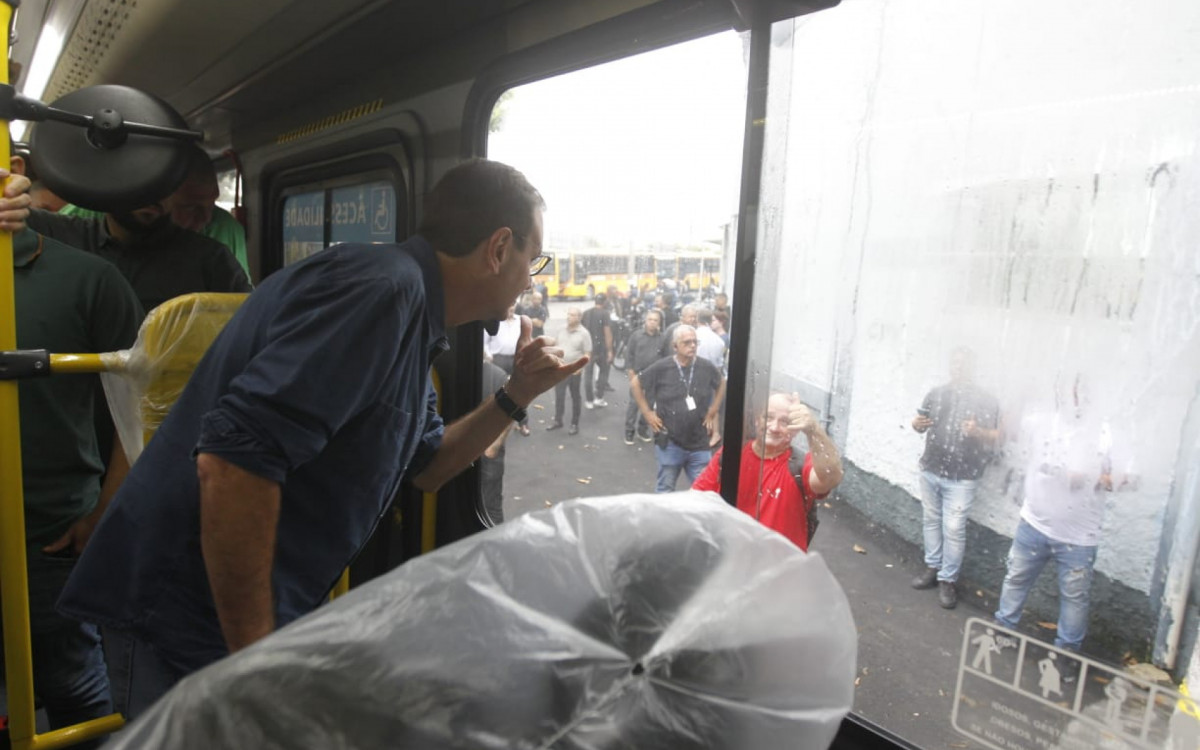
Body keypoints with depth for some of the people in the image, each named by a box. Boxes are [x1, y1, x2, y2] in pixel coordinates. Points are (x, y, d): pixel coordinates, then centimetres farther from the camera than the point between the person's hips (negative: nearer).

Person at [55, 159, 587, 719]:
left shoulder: (410, 319, 8)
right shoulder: (385, 286, -24)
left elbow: (425, 468, 19)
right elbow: (232, 462, -31)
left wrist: (515, 396, 9)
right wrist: (257, 664, -22)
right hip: (189, 626, -9)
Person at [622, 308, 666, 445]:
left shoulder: (663, 338, 1)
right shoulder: (636, 335, -1)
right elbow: (629, 354, -1)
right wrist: (631, 374, -5)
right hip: (638, 376, -2)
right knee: (634, 403, -2)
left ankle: (642, 429, 24)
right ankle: (629, 431, 8)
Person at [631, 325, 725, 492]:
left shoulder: (706, 367, -5)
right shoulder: (661, 367, -12)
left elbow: (721, 384, 16)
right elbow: (636, 383, 2)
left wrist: (713, 411, 10)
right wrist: (647, 412, 0)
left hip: (700, 443, 2)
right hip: (670, 442, -2)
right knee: (665, 488, 12)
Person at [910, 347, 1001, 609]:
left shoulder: (986, 401, -6)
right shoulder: (936, 394, 5)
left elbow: (996, 438, -5)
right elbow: (920, 422, 12)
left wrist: (977, 432, -25)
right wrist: (917, 424, -11)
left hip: (961, 478, -4)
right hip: (930, 471, 4)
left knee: (953, 529, -3)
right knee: (931, 521, 15)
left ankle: (948, 580, 11)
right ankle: (933, 568, 30)